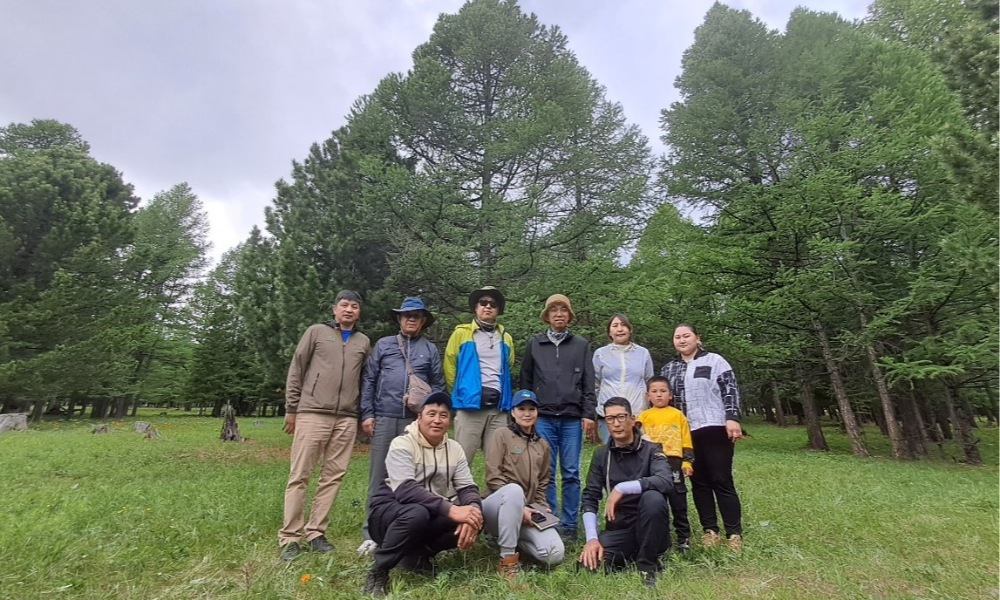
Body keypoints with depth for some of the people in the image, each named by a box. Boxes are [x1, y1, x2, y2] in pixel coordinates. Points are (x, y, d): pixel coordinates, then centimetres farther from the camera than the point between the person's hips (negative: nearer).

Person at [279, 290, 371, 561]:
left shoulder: (363, 342, 14)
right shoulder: (316, 332, 6)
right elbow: (296, 371, 5)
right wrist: (291, 409, 2)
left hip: (347, 419, 3)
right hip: (312, 414, -2)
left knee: (333, 476, 4)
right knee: (299, 475, 0)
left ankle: (315, 533, 16)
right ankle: (290, 537, 10)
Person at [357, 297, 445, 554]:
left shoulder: (431, 349, 12)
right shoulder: (383, 345, 12)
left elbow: (438, 385, 11)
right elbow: (369, 380, 8)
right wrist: (367, 413, 0)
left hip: (416, 421, 0)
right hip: (384, 419, 0)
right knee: (378, 476, 3)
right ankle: (371, 532, 11)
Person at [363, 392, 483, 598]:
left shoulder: (454, 448, 1)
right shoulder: (402, 444, -17)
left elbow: (467, 487, -5)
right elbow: (405, 490, -31)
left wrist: (473, 509, -30)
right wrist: (450, 509, -42)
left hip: (431, 517, 6)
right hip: (389, 511, -5)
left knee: (473, 520, -19)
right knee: (417, 512, -38)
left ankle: (417, 554, 3)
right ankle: (378, 572, -14)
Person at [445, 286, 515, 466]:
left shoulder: (506, 338, 14)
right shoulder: (461, 333, 2)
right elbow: (450, 367, 4)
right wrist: (460, 393, 7)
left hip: (498, 407, 4)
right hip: (470, 405, -3)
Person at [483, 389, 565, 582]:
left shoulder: (542, 445, 14)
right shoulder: (502, 435, -3)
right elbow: (493, 478, -10)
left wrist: (541, 507, 1)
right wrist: (519, 507, -17)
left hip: (528, 511, 5)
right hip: (499, 506, -5)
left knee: (555, 555, -19)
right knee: (514, 489, -39)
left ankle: (515, 540, 10)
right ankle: (508, 559, -25)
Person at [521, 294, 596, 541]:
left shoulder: (581, 345, 8)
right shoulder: (534, 343, 8)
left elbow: (588, 384, 5)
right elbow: (526, 381, 10)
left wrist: (589, 414, -3)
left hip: (572, 418, 0)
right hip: (543, 418, 0)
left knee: (571, 474, 4)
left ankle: (569, 525, 16)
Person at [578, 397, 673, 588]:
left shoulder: (651, 450, -7)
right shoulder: (601, 455, 2)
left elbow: (665, 481, -29)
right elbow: (590, 498, -1)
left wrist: (621, 488, -31)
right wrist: (592, 538, -15)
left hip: (650, 530, -2)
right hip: (618, 529, 3)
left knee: (653, 497, -33)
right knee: (588, 564, -23)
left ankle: (648, 564, -9)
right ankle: (630, 556, 9)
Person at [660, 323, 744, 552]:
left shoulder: (714, 361, 2)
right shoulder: (668, 369, 14)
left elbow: (730, 389, -3)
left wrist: (732, 418, -14)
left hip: (714, 429, -4)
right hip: (685, 433, 4)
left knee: (722, 480, -2)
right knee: (699, 482, 8)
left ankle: (734, 533, 7)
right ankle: (710, 530, 17)